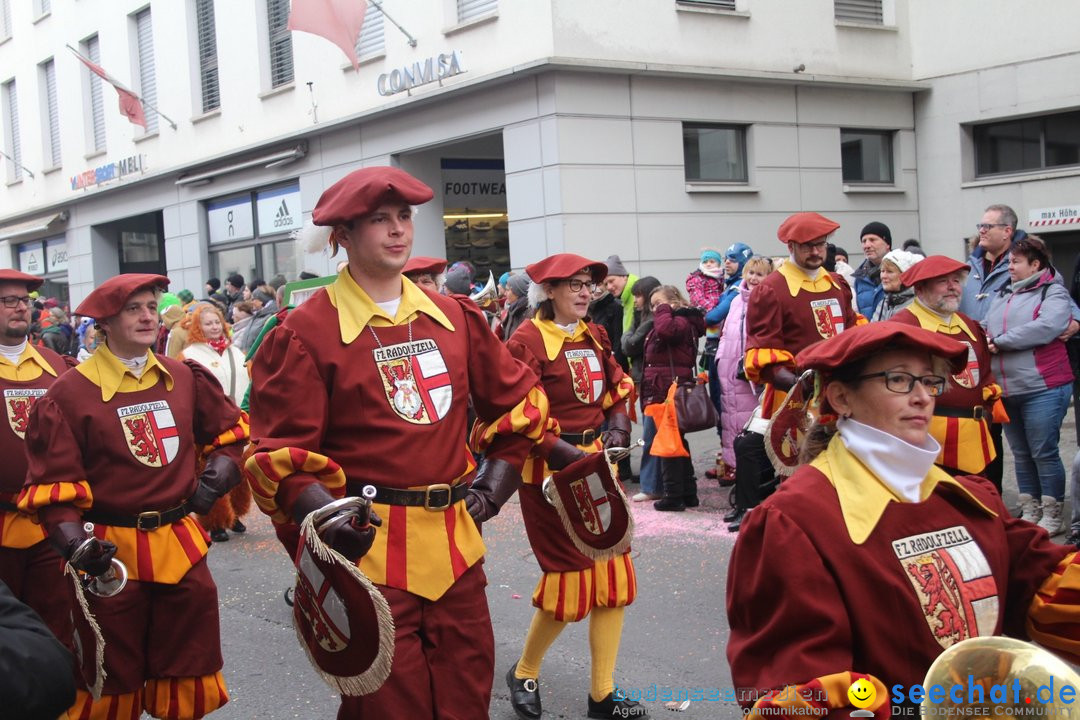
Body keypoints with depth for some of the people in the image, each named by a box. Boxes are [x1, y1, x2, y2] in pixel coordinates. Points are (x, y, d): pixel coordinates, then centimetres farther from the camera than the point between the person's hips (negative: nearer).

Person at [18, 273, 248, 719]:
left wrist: (219, 473, 3)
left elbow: (229, 430, 20)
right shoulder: (71, 392, -10)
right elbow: (54, 482, -11)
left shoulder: (184, 378, 5)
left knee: (190, 682, 15)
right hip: (113, 554, -4)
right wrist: (73, 541, -25)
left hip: (182, 546, 4)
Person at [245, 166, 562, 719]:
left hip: (456, 544, 5)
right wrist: (327, 515, -24)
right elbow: (280, 452, -9)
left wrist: (495, 481, 11)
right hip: (366, 547, -5)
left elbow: (516, 400, 20)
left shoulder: (455, 318, 9)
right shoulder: (306, 332, -6)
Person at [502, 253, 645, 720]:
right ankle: (524, 674, 25)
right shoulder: (528, 339, -13)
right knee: (570, 577, -1)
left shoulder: (594, 336, 10)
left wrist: (617, 427, -2)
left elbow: (617, 391, 16)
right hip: (550, 470, -7)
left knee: (613, 573, 6)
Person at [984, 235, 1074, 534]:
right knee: (1021, 454, 12)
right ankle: (1030, 512, 22)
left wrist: (1000, 341, -16)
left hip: (1042, 389, -6)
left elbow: (1046, 327, -21)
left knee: (1044, 453, -1)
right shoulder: (1000, 295, 16)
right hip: (1006, 391, 6)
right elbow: (986, 329, 20)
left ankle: (1052, 515, 10)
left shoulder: (1053, 293, -5)